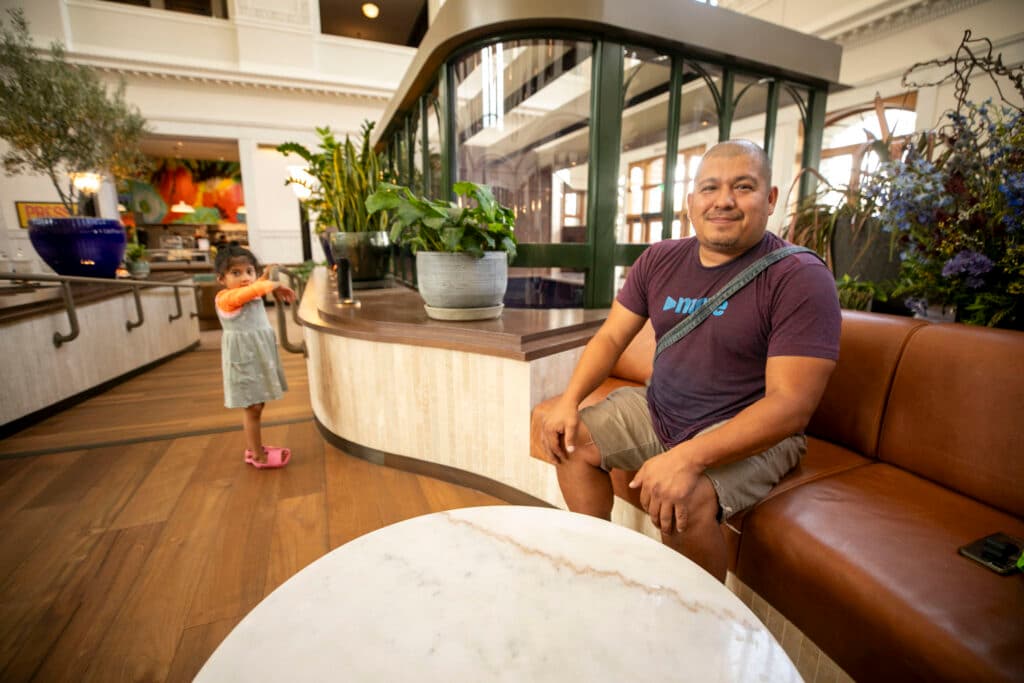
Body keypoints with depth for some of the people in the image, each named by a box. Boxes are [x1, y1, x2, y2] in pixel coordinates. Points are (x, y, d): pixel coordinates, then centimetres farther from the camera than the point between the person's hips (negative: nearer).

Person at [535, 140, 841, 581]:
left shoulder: (801, 278, -15)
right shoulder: (660, 259, 1)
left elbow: (792, 404, -22)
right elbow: (611, 336, 3)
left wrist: (689, 457, -34)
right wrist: (569, 401, -13)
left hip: (750, 432, -5)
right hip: (655, 411, 6)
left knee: (683, 501, -30)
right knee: (569, 438, -5)